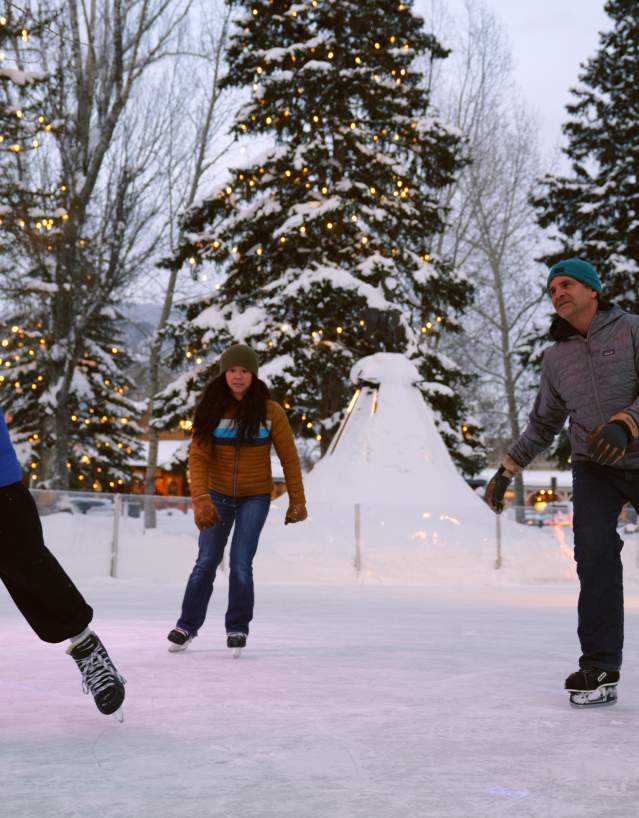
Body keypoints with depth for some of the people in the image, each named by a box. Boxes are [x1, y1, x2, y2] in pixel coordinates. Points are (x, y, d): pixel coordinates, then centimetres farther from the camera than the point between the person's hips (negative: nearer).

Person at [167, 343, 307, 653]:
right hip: (218, 495, 1)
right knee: (207, 561, 4)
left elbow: (289, 457, -4)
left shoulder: (270, 411, -10)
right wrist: (200, 499, -27)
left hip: (255, 497, -1)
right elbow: (198, 456, -15)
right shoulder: (211, 409, -9)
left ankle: (238, 627, 8)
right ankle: (188, 625, 18)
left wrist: (297, 500, -3)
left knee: (240, 562, -9)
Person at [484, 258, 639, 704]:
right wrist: (506, 470, 14)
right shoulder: (556, 357, 10)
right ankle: (600, 666, -14)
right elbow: (542, 426, 18)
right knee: (594, 553, -16)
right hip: (593, 468, 3)